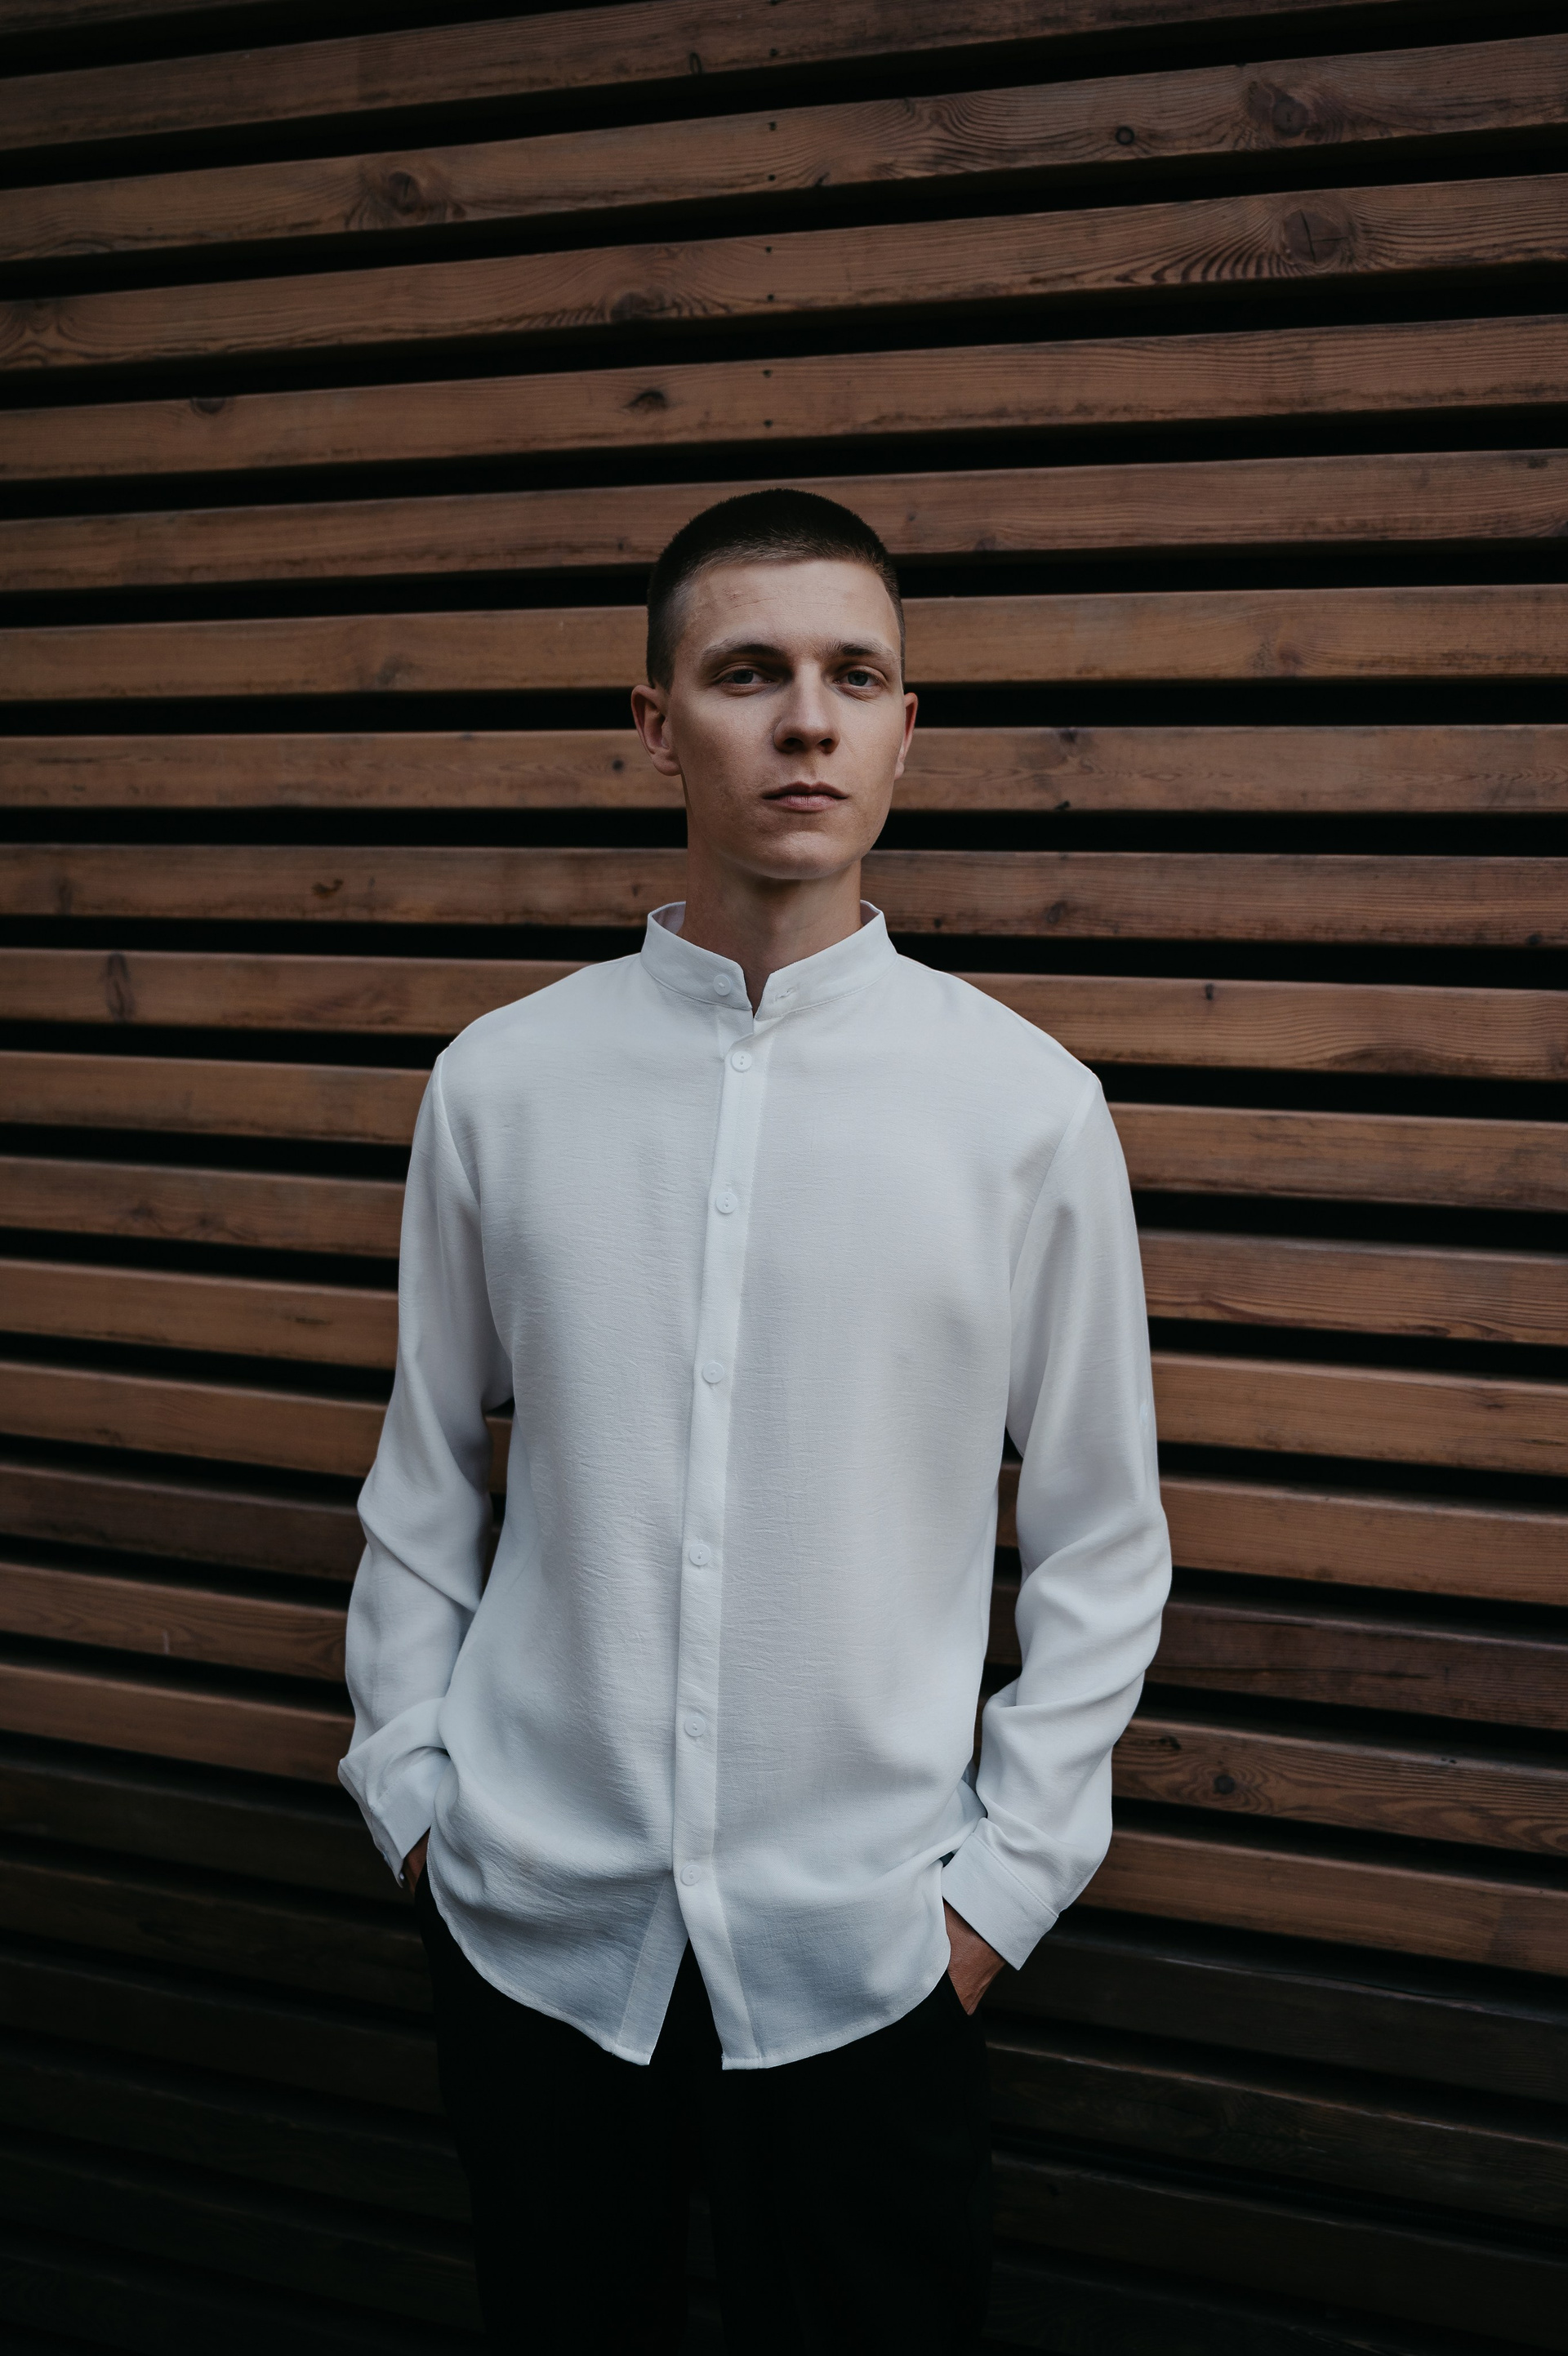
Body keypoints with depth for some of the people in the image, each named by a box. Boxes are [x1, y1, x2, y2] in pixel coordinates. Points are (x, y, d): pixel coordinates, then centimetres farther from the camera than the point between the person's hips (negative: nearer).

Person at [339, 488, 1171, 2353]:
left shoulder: (1026, 1103, -8)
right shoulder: (501, 1082, -4)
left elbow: (1102, 1543, -1)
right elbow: (425, 1475, 5)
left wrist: (1003, 1882, -2)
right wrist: (408, 1788, 6)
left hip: (860, 1951, -1)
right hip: (531, 1923, 2)